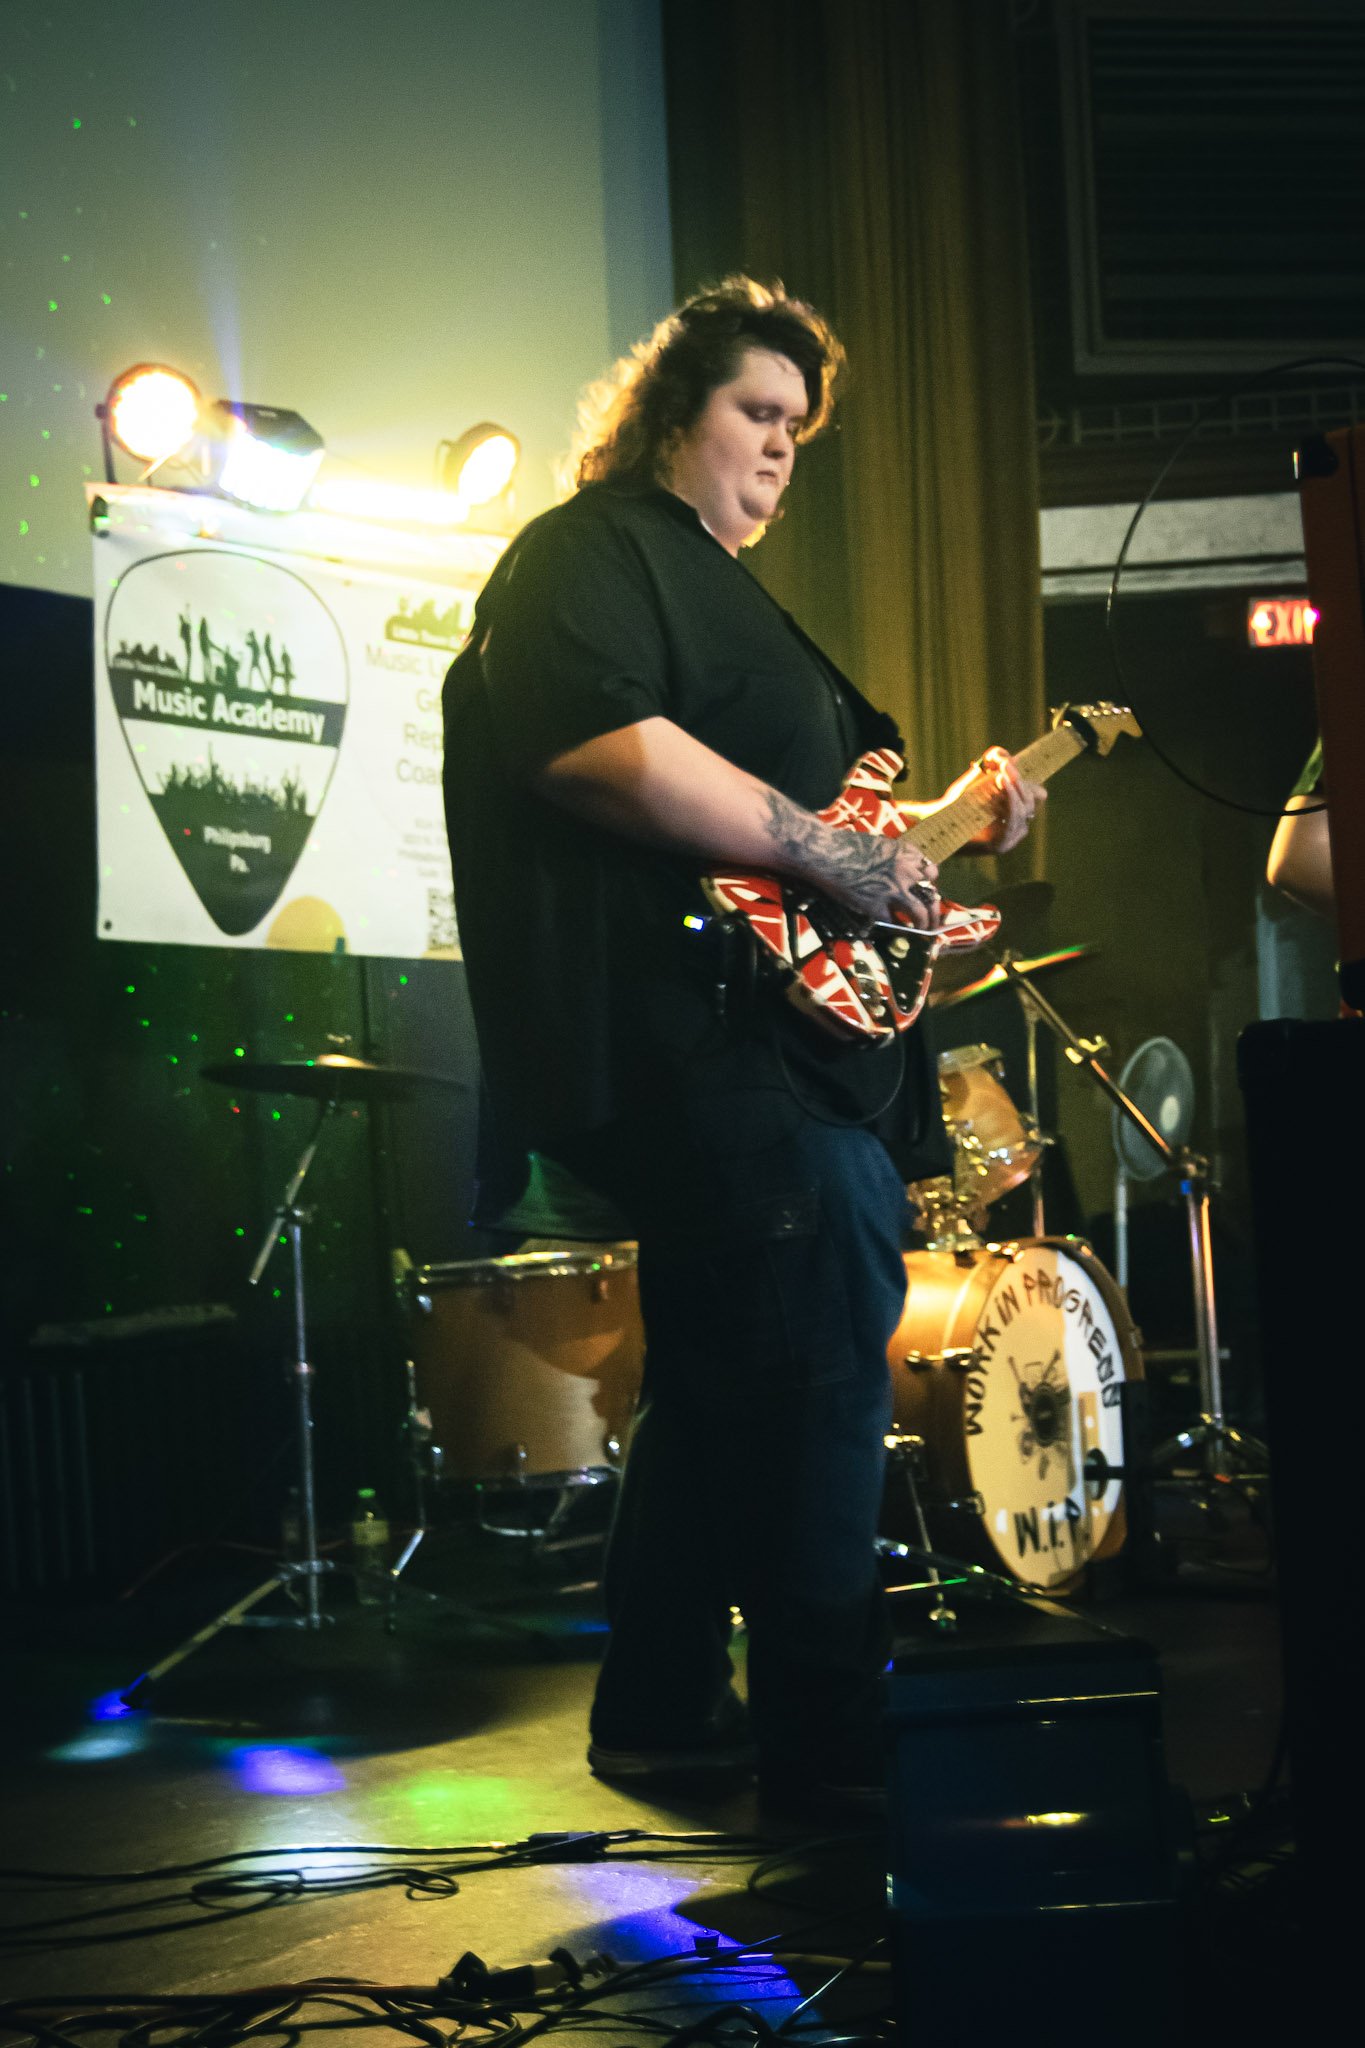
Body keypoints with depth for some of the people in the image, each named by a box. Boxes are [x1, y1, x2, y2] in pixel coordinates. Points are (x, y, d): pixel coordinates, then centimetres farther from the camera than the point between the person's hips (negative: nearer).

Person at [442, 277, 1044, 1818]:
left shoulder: (723, 591, 27)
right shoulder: (590, 553, -4)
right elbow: (600, 746, -23)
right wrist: (825, 849, -21)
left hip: (788, 1041, 11)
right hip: (700, 1036, -11)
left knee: (728, 1385, 14)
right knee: (826, 1359, -16)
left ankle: (662, 1712, 23)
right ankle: (832, 1737, -13)